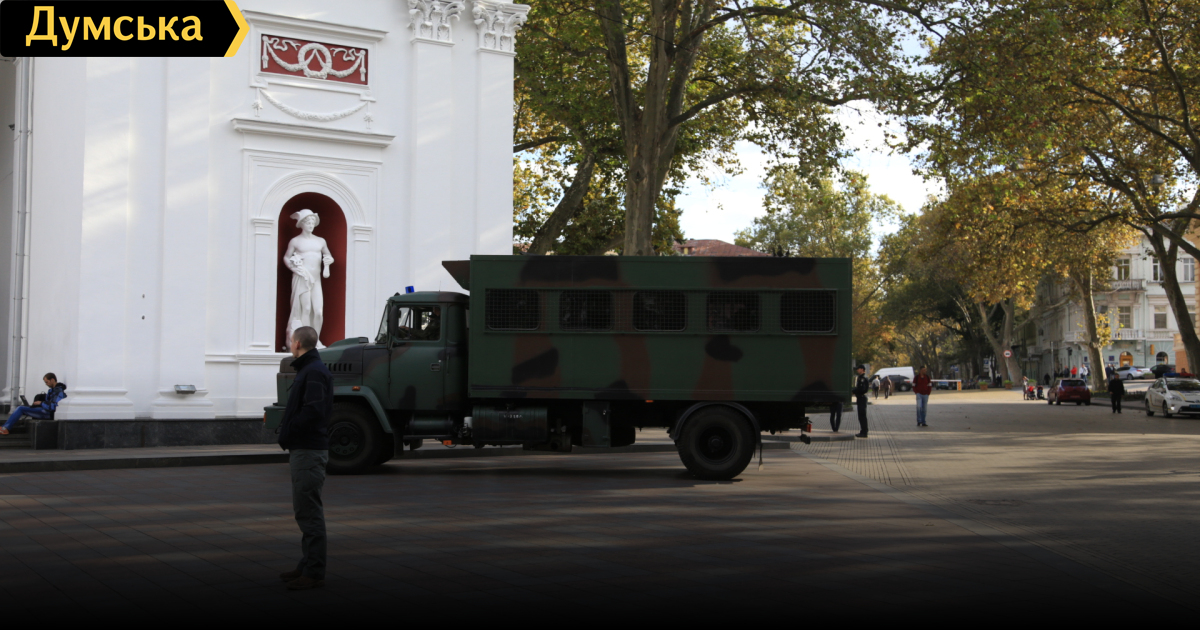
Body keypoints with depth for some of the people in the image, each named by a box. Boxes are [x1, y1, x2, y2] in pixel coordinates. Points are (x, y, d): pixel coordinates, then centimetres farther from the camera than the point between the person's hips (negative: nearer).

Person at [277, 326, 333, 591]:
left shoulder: (314, 372, -15)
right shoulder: (307, 369, 18)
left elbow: (313, 411, -26)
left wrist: (288, 435, -14)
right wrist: (287, 435, 6)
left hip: (309, 451, -11)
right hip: (302, 450, 11)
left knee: (309, 511, -8)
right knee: (304, 509, 16)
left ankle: (314, 573, -4)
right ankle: (308, 565, 25)